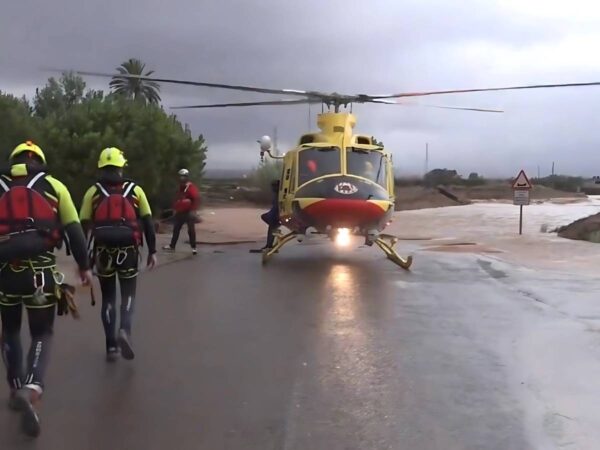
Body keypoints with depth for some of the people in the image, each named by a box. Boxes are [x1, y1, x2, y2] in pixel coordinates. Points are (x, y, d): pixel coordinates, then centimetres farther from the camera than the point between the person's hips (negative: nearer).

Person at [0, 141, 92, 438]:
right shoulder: (53, 186, 9)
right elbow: (74, 230, 5)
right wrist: (84, 266, 13)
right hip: (41, 271, -1)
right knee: (42, 335, 10)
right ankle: (31, 390, -15)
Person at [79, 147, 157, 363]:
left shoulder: (93, 192, 4)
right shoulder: (135, 190, 4)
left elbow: (84, 226, 2)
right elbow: (147, 223, 2)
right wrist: (152, 251, 7)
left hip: (102, 251, 1)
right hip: (128, 250, -1)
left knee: (108, 298, 14)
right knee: (128, 294, 14)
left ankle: (111, 346, 12)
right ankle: (125, 330, -13)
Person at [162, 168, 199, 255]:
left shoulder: (191, 187, -15)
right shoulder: (180, 188, 13)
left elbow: (196, 199, -22)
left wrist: (193, 210, -26)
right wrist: (175, 209, 19)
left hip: (189, 213, -8)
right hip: (180, 212, 8)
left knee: (191, 230, -3)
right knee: (176, 229, 12)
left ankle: (193, 248, 5)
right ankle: (172, 246, 20)